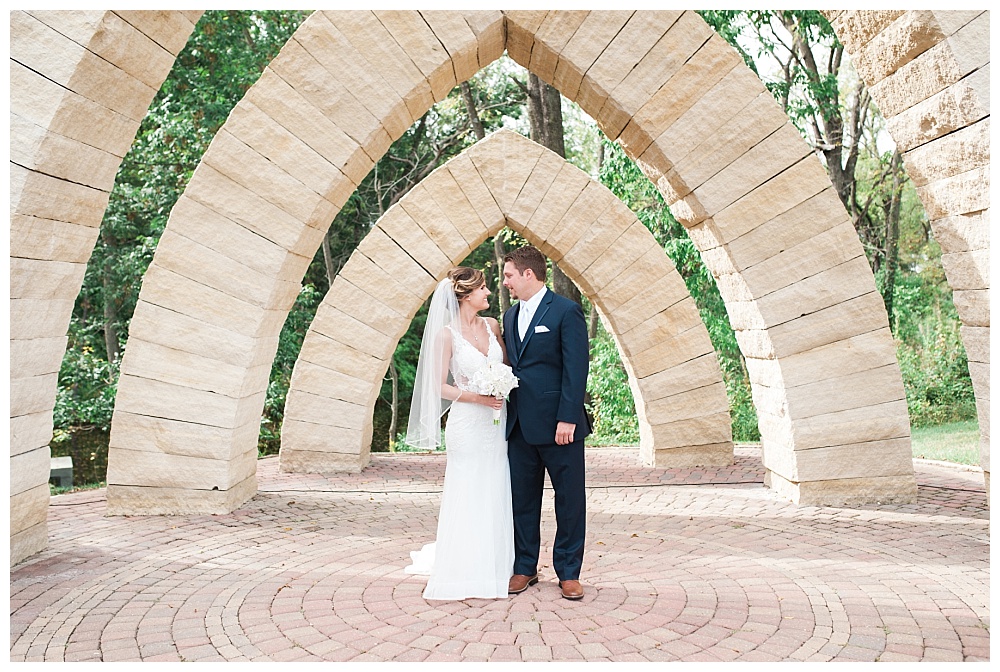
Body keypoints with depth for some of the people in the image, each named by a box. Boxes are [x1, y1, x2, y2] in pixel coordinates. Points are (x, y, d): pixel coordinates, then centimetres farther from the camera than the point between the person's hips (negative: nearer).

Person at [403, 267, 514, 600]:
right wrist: (476, 397, -19)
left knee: (495, 498, 10)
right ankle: (463, 574, 16)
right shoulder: (447, 334, -9)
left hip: (497, 423, 5)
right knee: (468, 499, 1)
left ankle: (493, 570, 24)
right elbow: (439, 386, -8)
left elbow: (507, 365, 17)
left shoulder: (491, 325, 7)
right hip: (468, 424, -5)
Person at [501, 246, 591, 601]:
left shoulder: (566, 311, -6)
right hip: (520, 425, 6)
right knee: (522, 499, 12)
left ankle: (569, 572, 18)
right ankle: (524, 568, 25)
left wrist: (567, 418, -18)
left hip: (558, 424, -6)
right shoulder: (510, 316, 15)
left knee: (570, 499, 5)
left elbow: (576, 368, -12)